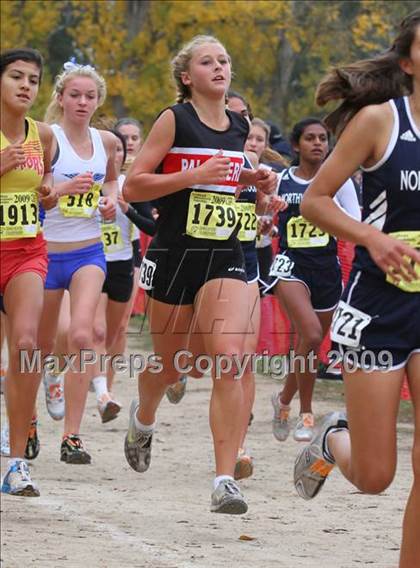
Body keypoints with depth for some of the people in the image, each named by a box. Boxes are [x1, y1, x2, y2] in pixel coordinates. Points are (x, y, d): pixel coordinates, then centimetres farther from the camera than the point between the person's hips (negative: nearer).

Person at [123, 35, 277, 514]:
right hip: (174, 254, -3)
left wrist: (251, 180, 7)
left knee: (229, 360, -17)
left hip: (224, 257, 3)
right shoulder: (174, 120, -6)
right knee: (169, 366, 12)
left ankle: (225, 480, -19)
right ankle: (143, 420, 49)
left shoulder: (239, 127, 10)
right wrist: (195, 175, -19)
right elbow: (132, 187, -10)